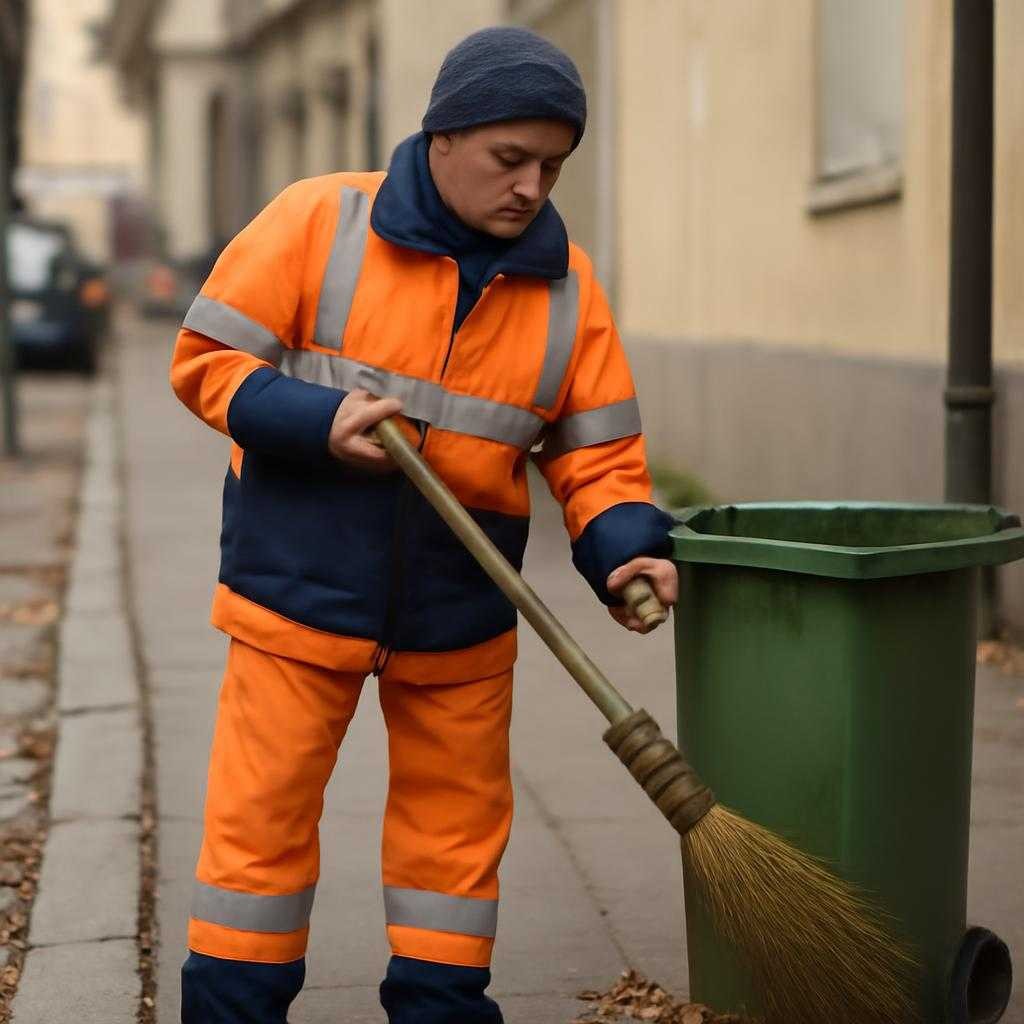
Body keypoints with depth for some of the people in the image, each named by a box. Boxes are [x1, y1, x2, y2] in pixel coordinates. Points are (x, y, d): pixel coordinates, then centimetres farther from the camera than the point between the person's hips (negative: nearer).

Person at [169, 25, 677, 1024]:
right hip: (300, 587, -3)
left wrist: (625, 549, -16)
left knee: (456, 821, 11)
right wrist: (315, 419, -21)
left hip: (459, 609, 3)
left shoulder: (566, 286, 1)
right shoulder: (316, 221, -8)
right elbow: (206, 357, -6)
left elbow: (596, 450, 3)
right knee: (260, 818, 1)